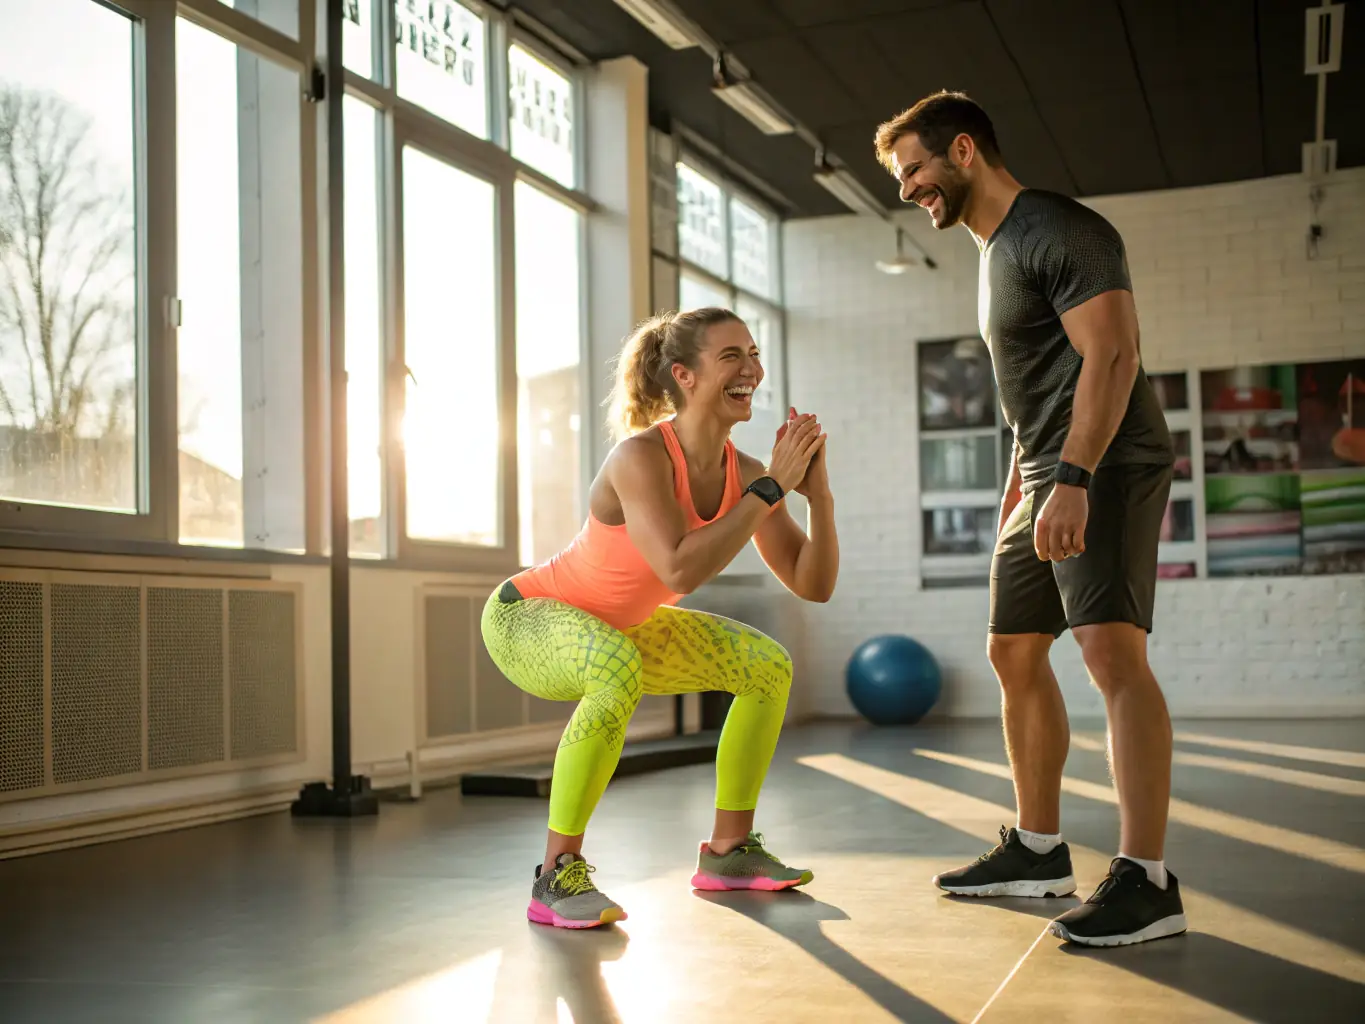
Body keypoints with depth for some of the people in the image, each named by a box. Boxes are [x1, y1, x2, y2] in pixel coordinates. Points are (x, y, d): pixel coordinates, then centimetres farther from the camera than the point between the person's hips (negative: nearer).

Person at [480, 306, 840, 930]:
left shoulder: (744, 472, -10)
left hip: (611, 630, 8)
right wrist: (772, 488, -35)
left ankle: (728, 852, 17)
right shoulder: (641, 455, -30)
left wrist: (819, 493, -23)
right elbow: (681, 571, -42)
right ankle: (557, 879, -25)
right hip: (525, 618, -8)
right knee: (619, 669, -39)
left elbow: (814, 586, -8)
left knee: (769, 667, 5)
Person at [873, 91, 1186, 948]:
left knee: (1111, 649, -20)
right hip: (1045, 478, 10)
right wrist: (1016, 496, 22)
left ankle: (1147, 881, -19)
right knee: (1015, 654, 10)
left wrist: (1074, 478, -30)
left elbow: (1111, 356, -21)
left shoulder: (1062, 232, -10)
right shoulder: (996, 251, 20)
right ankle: (1039, 850, 20)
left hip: (1107, 467, -10)